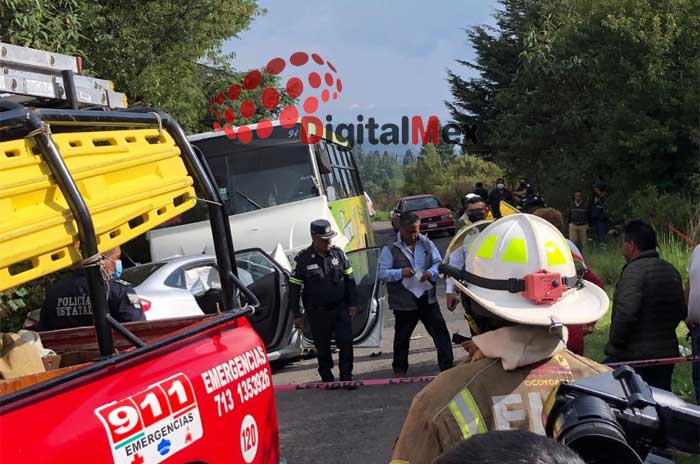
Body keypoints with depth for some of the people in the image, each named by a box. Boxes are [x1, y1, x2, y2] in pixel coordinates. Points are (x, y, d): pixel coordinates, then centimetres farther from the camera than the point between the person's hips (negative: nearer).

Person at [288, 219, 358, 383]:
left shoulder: (338, 253, 1)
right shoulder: (302, 259, -8)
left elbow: (349, 279, 10)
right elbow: (294, 288, -4)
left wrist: (352, 303, 6)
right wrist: (297, 314, -4)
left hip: (340, 308, 2)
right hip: (317, 313, -2)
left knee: (346, 342, -5)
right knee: (323, 348, 7)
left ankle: (346, 377, 6)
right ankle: (327, 379, 21)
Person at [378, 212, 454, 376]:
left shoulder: (427, 244, 4)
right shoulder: (390, 249, -6)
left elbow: (439, 263, 7)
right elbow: (382, 273, -9)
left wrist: (431, 272, -16)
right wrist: (400, 273, -26)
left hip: (428, 298, 3)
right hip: (404, 302, -2)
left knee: (440, 331, 1)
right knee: (402, 336, 11)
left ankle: (447, 365, 8)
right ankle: (399, 369, 27)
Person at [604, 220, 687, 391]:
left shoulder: (635, 270, -16)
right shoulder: (671, 271, 11)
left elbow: (626, 312, -27)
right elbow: (681, 312, 18)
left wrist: (615, 341, -14)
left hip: (633, 357, -8)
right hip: (667, 353, 8)